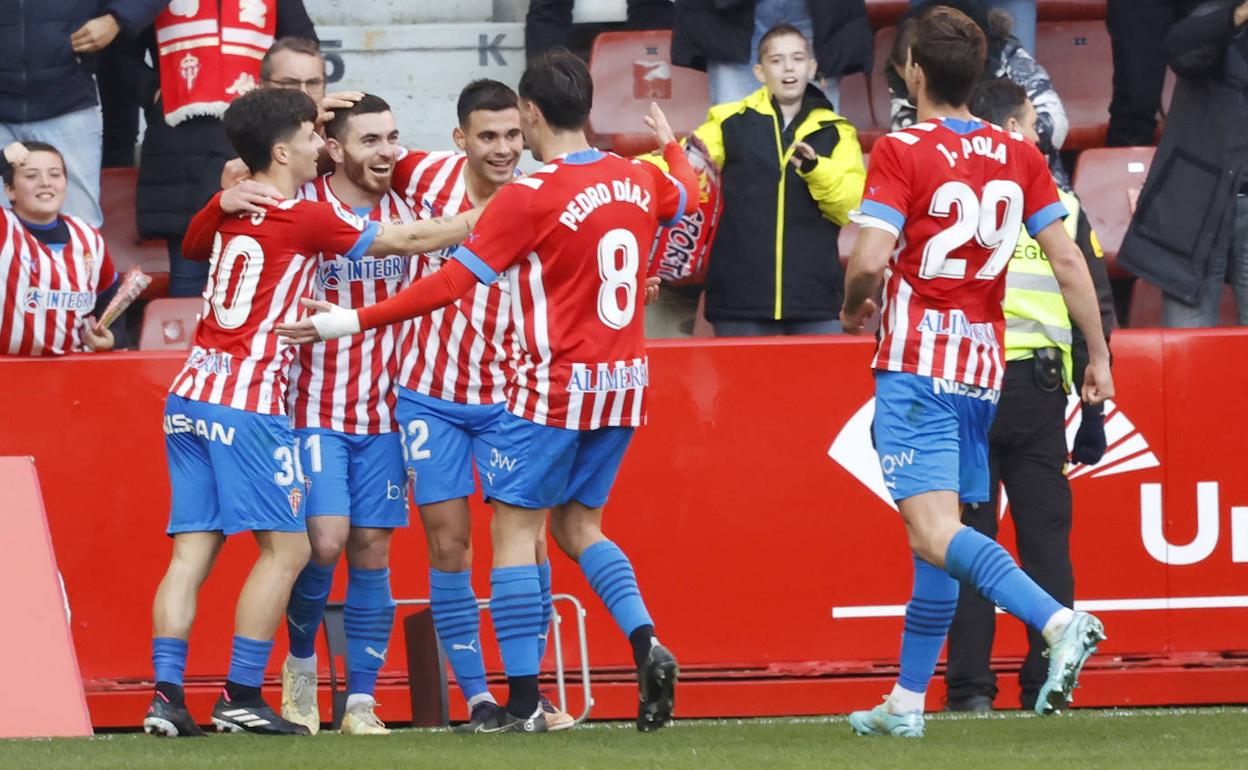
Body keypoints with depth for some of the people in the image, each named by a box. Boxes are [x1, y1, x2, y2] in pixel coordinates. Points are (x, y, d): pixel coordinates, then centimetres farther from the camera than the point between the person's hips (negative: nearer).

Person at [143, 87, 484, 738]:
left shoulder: (227, 207, 13)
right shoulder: (309, 219, -5)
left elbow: (192, 245, 36)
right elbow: (407, 240, 2)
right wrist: (483, 223, 13)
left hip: (190, 393, 7)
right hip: (248, 400, -7)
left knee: (192, 550, 4)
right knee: (286, 546, -1)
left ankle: (166, 695, -4)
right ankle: (242, 696, -5)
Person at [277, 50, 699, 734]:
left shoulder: (529, 197, -15)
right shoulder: (640, 181, 4)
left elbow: (450, 282, -16)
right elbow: (686, 196, 29)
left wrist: (353, 321, -11)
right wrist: (671, 145, 51)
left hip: (554, 388, -7)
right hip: (623, 383, 7)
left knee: (515, 528, 1)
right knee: (578, 525, 18)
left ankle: (523, 702, -4)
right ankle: (646, 645, -4)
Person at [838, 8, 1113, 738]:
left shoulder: (900, 151, -9)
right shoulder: (1019, 155, 7)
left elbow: (870, 260, -18)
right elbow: (1068, 259, 5)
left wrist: (854, 307, 4)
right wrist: (1100, 357, 10)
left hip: (917, 363, -6)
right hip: (983, 366, 6)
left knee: (935, 533, -16)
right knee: (940, 535, 13)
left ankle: (1059, 620, -36)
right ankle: (908, 700, 16)